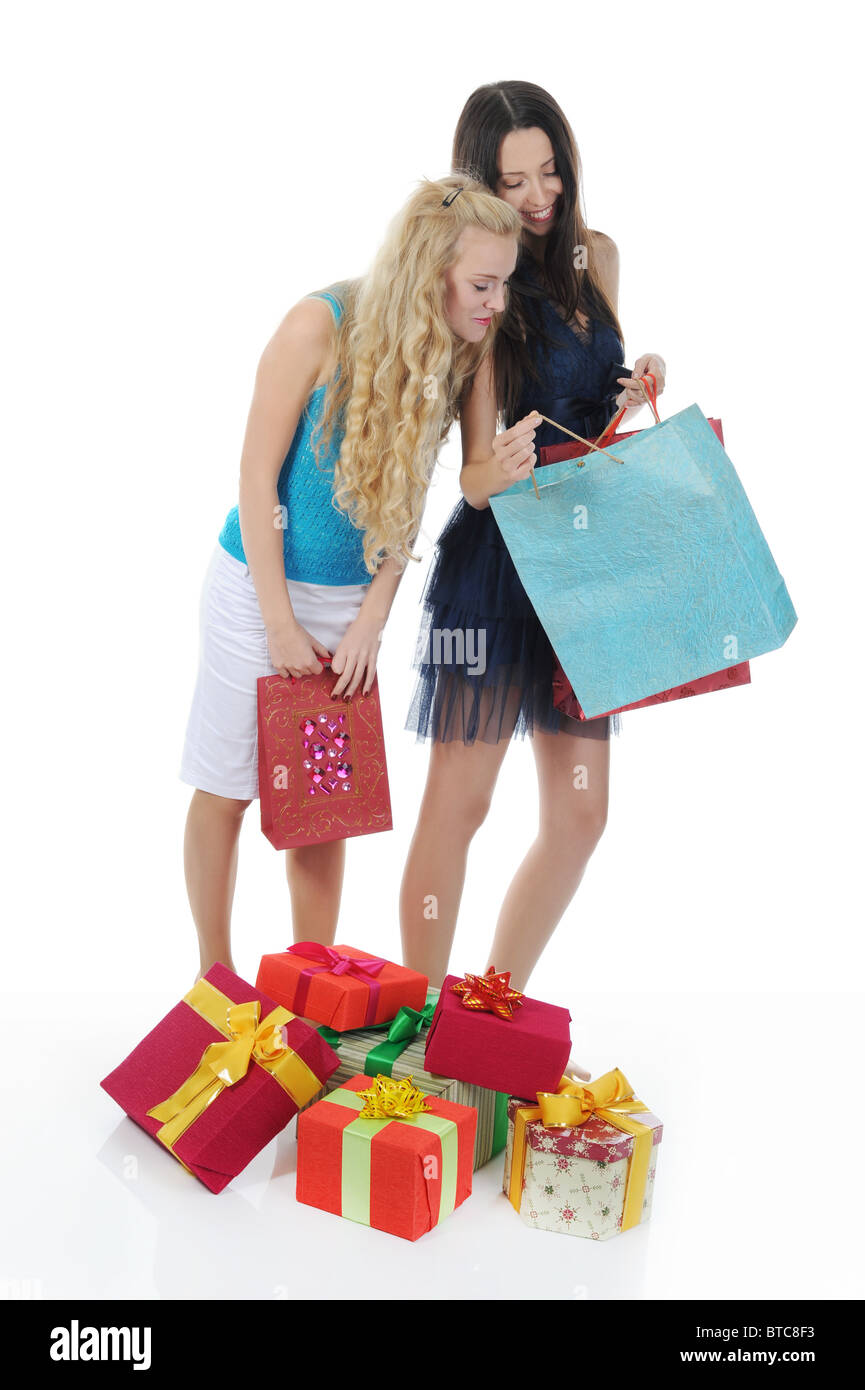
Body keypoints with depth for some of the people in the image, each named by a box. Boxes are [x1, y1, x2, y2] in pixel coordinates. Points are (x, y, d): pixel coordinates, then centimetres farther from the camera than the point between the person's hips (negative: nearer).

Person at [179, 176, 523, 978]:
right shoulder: (322, 324, -17)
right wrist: (282, 623, -14)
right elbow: (257, 473, -14)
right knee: (227, 787, 6)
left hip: (354, 601, 4)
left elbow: (409, 502, 2)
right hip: (260, 586, -4)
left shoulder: (459, 357, -3)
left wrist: (370, 622, -5)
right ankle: (213, 971, 25)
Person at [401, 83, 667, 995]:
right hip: (494, 557, -6)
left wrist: (637, 390, -1)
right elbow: (471, 473, -14)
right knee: (456, 806, -3)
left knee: (579, 816, 7)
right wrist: (498, 470, -36)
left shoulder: (596, 257, 9)